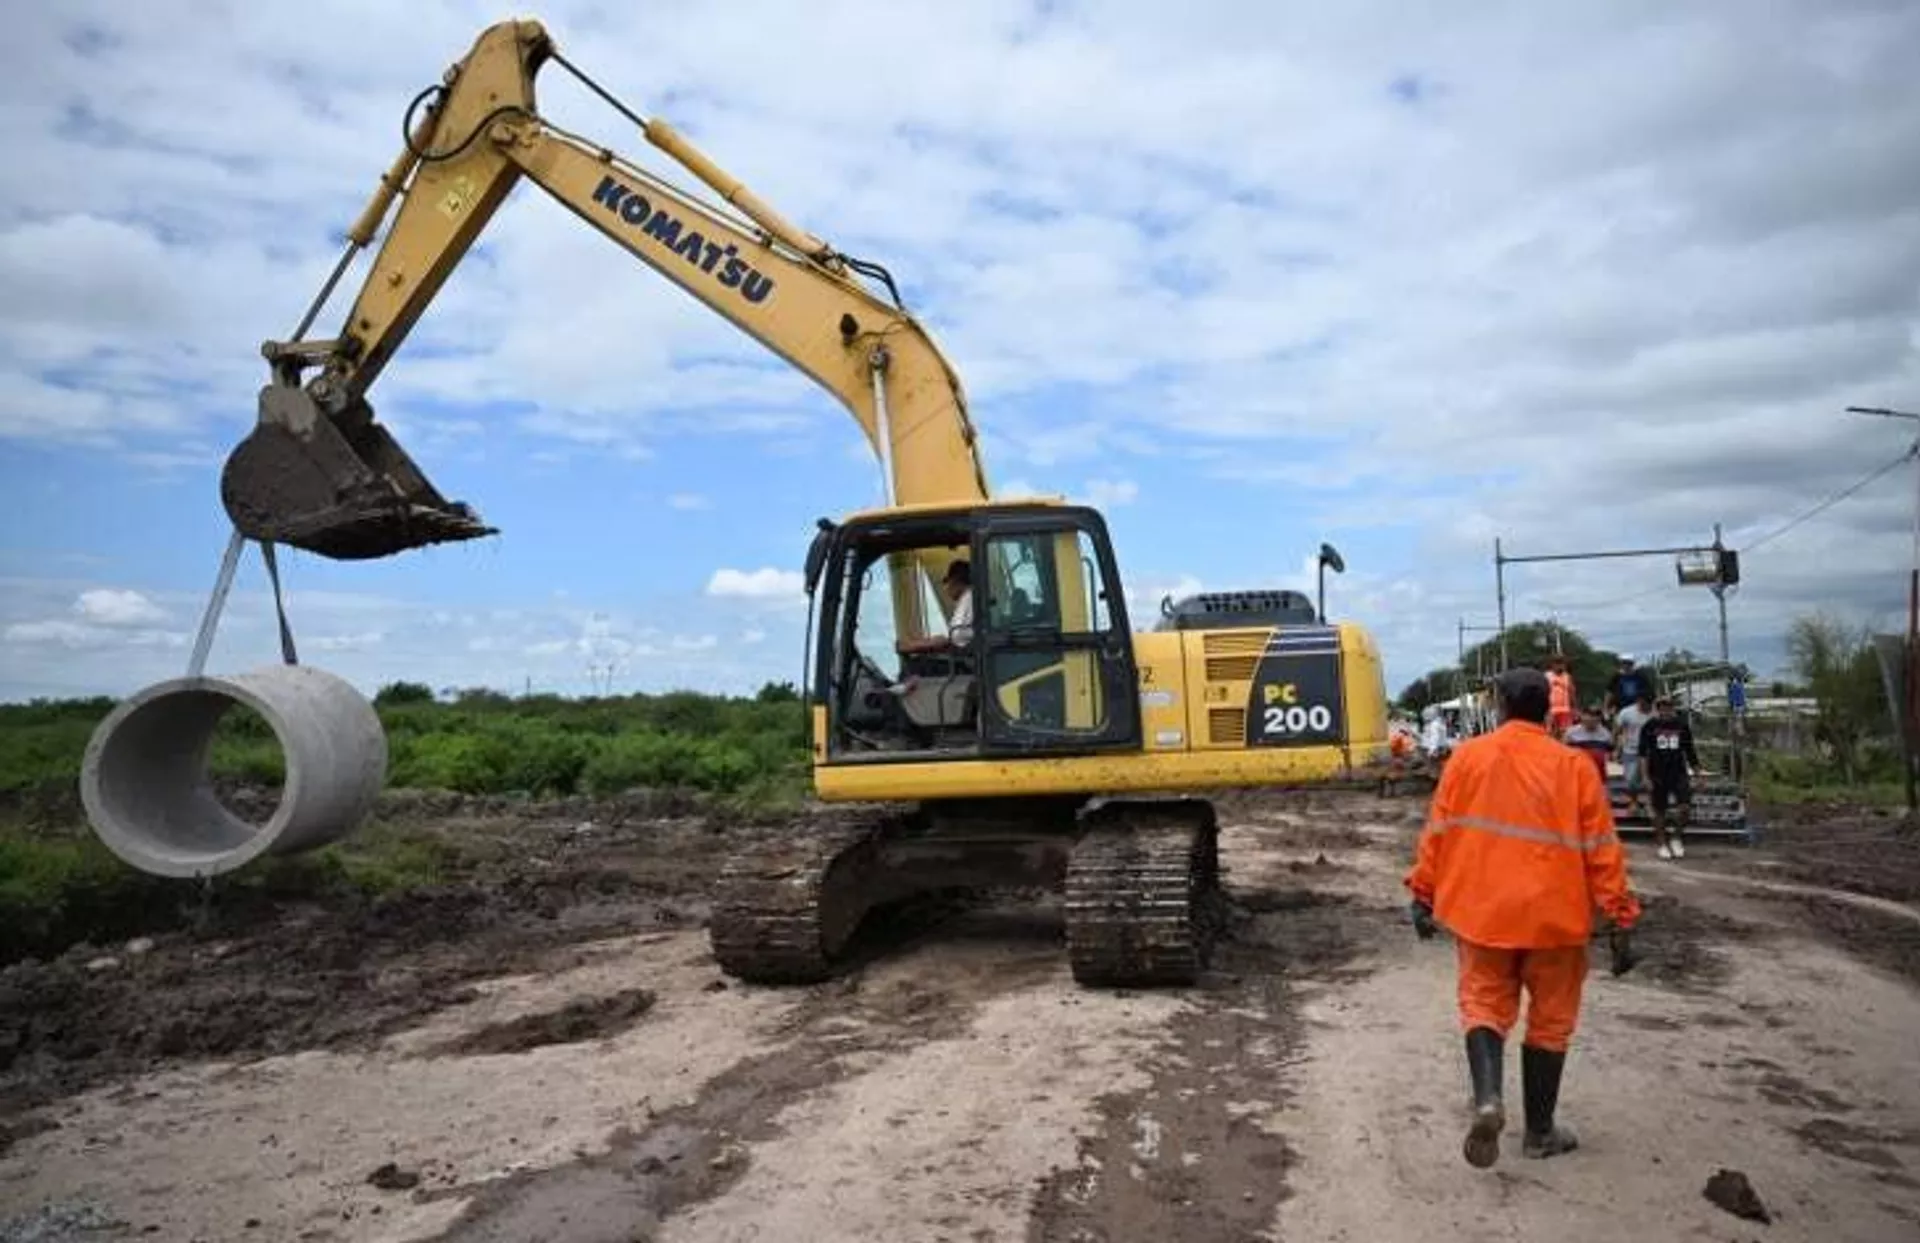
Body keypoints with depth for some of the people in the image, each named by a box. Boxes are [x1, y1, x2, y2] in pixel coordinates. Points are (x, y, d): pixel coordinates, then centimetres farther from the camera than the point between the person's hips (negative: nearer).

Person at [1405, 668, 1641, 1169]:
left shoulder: (1467, 756, -3)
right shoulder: (1574, 767, -6)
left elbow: (1437, 831, 0)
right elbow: (1601, 851, -5)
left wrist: (1423, 895, 10)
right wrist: (1622, 920, 1)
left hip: (1479, 910, 1)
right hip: (1552, 916, 0)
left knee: (1484, 1002, 13)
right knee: (1550, 1017, 15)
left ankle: (1487, 1098, -11)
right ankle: (1539, 1131, 24)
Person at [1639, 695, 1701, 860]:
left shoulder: (1682, 725, 5)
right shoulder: (1649, 727, -1)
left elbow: (1690, 751, 12)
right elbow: (1643, 753, -2)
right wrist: (1646, 777, -8)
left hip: (1678, 773, 1)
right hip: (1658, 775, -1)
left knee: (1685, 806, -14)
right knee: (1659, 811, 5)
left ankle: (1677, 838, 8)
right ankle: (1663, 845, 17)